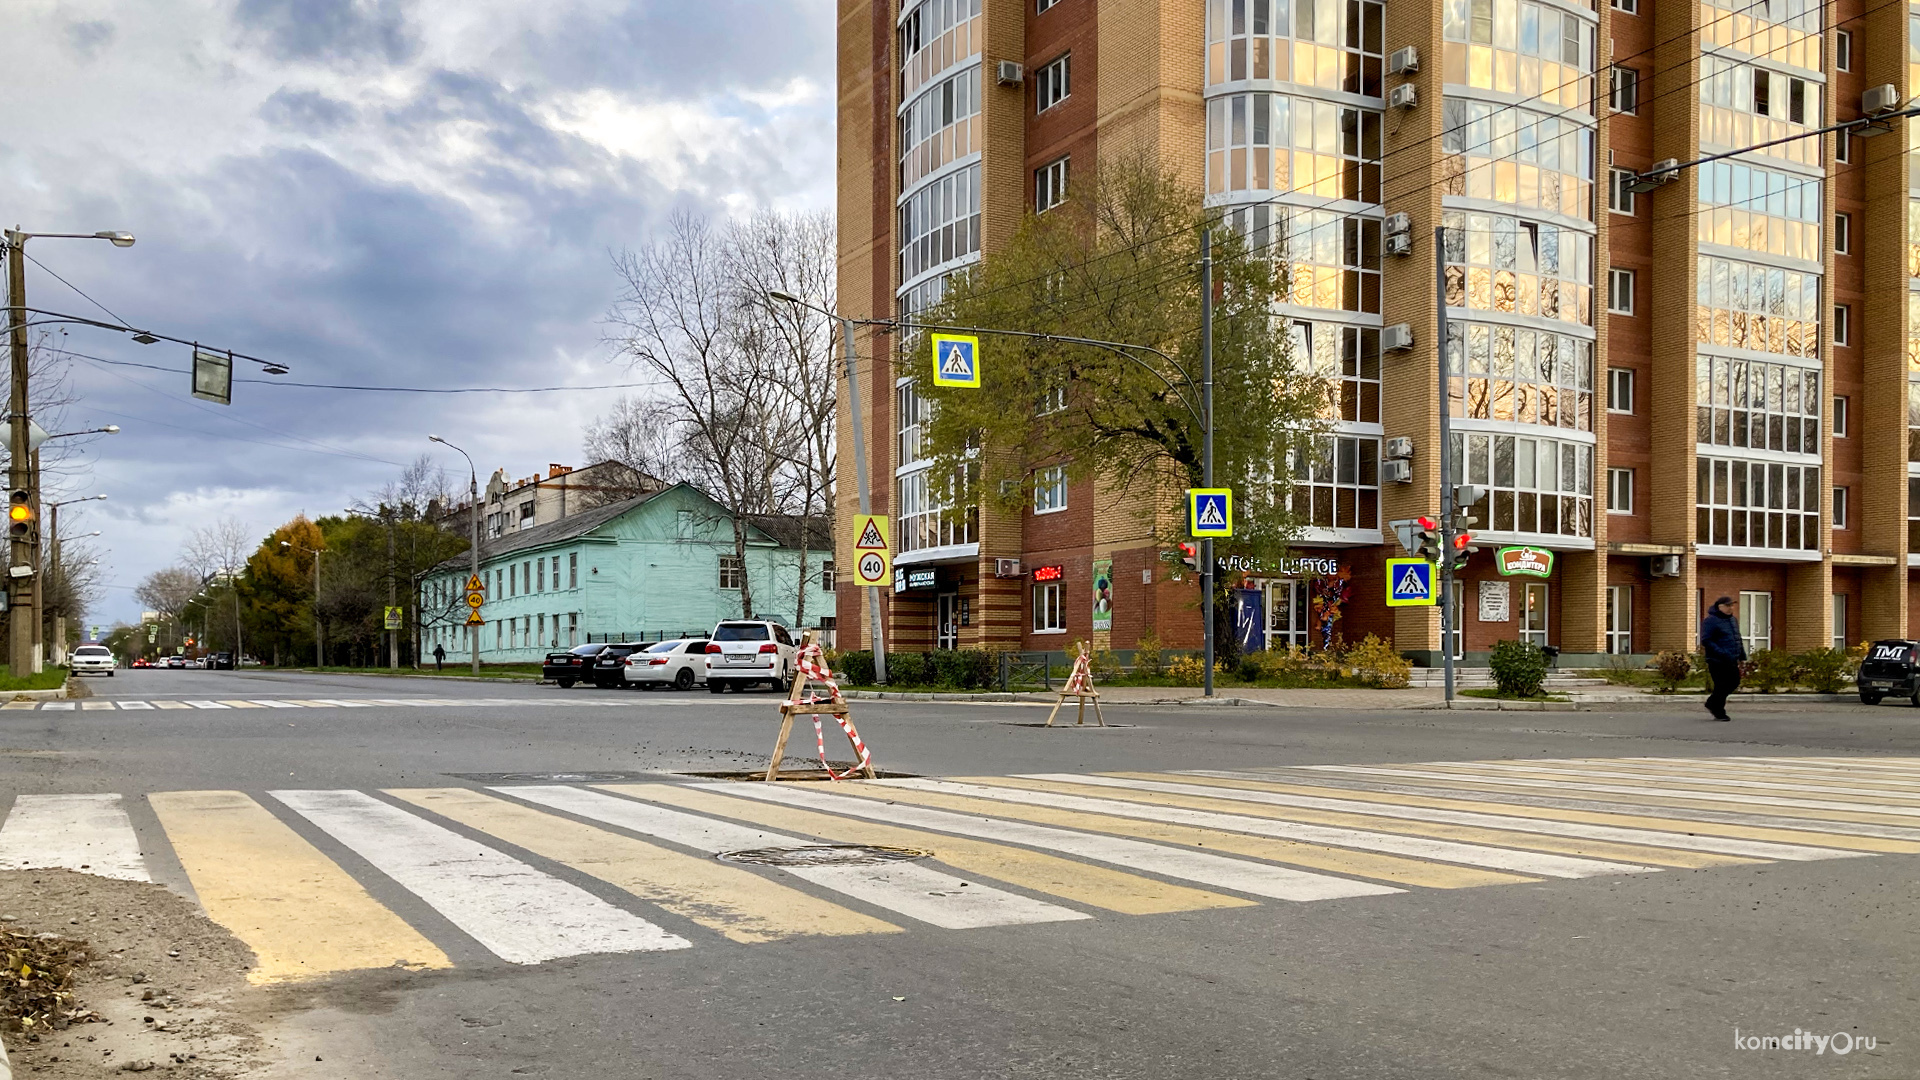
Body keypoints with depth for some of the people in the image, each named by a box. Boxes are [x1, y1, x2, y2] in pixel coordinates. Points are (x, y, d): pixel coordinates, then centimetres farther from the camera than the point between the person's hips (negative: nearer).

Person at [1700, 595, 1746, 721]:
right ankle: (1719, 713, 10)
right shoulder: (1710, 621, -12)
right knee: (1721, 686, -4)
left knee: (1734, 682, 13)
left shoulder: (1733, 619, 14)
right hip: (1717, 662, -8)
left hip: (1731, 661, 8)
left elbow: (1738, 639, 23)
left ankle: (1712, 703, 30)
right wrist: (1722, 653, -24)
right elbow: (1706, 641, -18)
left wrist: (1742, 655, 16)